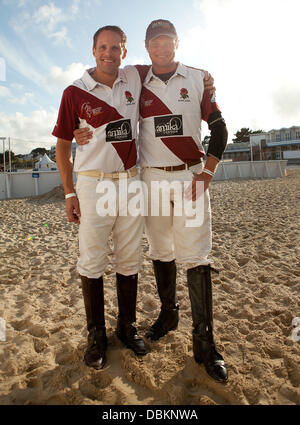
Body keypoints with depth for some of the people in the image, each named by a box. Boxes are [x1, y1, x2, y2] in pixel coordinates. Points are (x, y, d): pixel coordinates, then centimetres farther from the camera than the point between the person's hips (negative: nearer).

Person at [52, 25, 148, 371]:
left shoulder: (135, 77, 7)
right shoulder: (74, 93, -2)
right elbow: (63, 145, 2)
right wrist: (69, 193, -4)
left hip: (131, 182, 3)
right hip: (93, 184, -3)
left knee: (129, 260, 9)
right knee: (92, 261, 1)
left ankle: (127, 326, 26)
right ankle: (96, 334, 19)